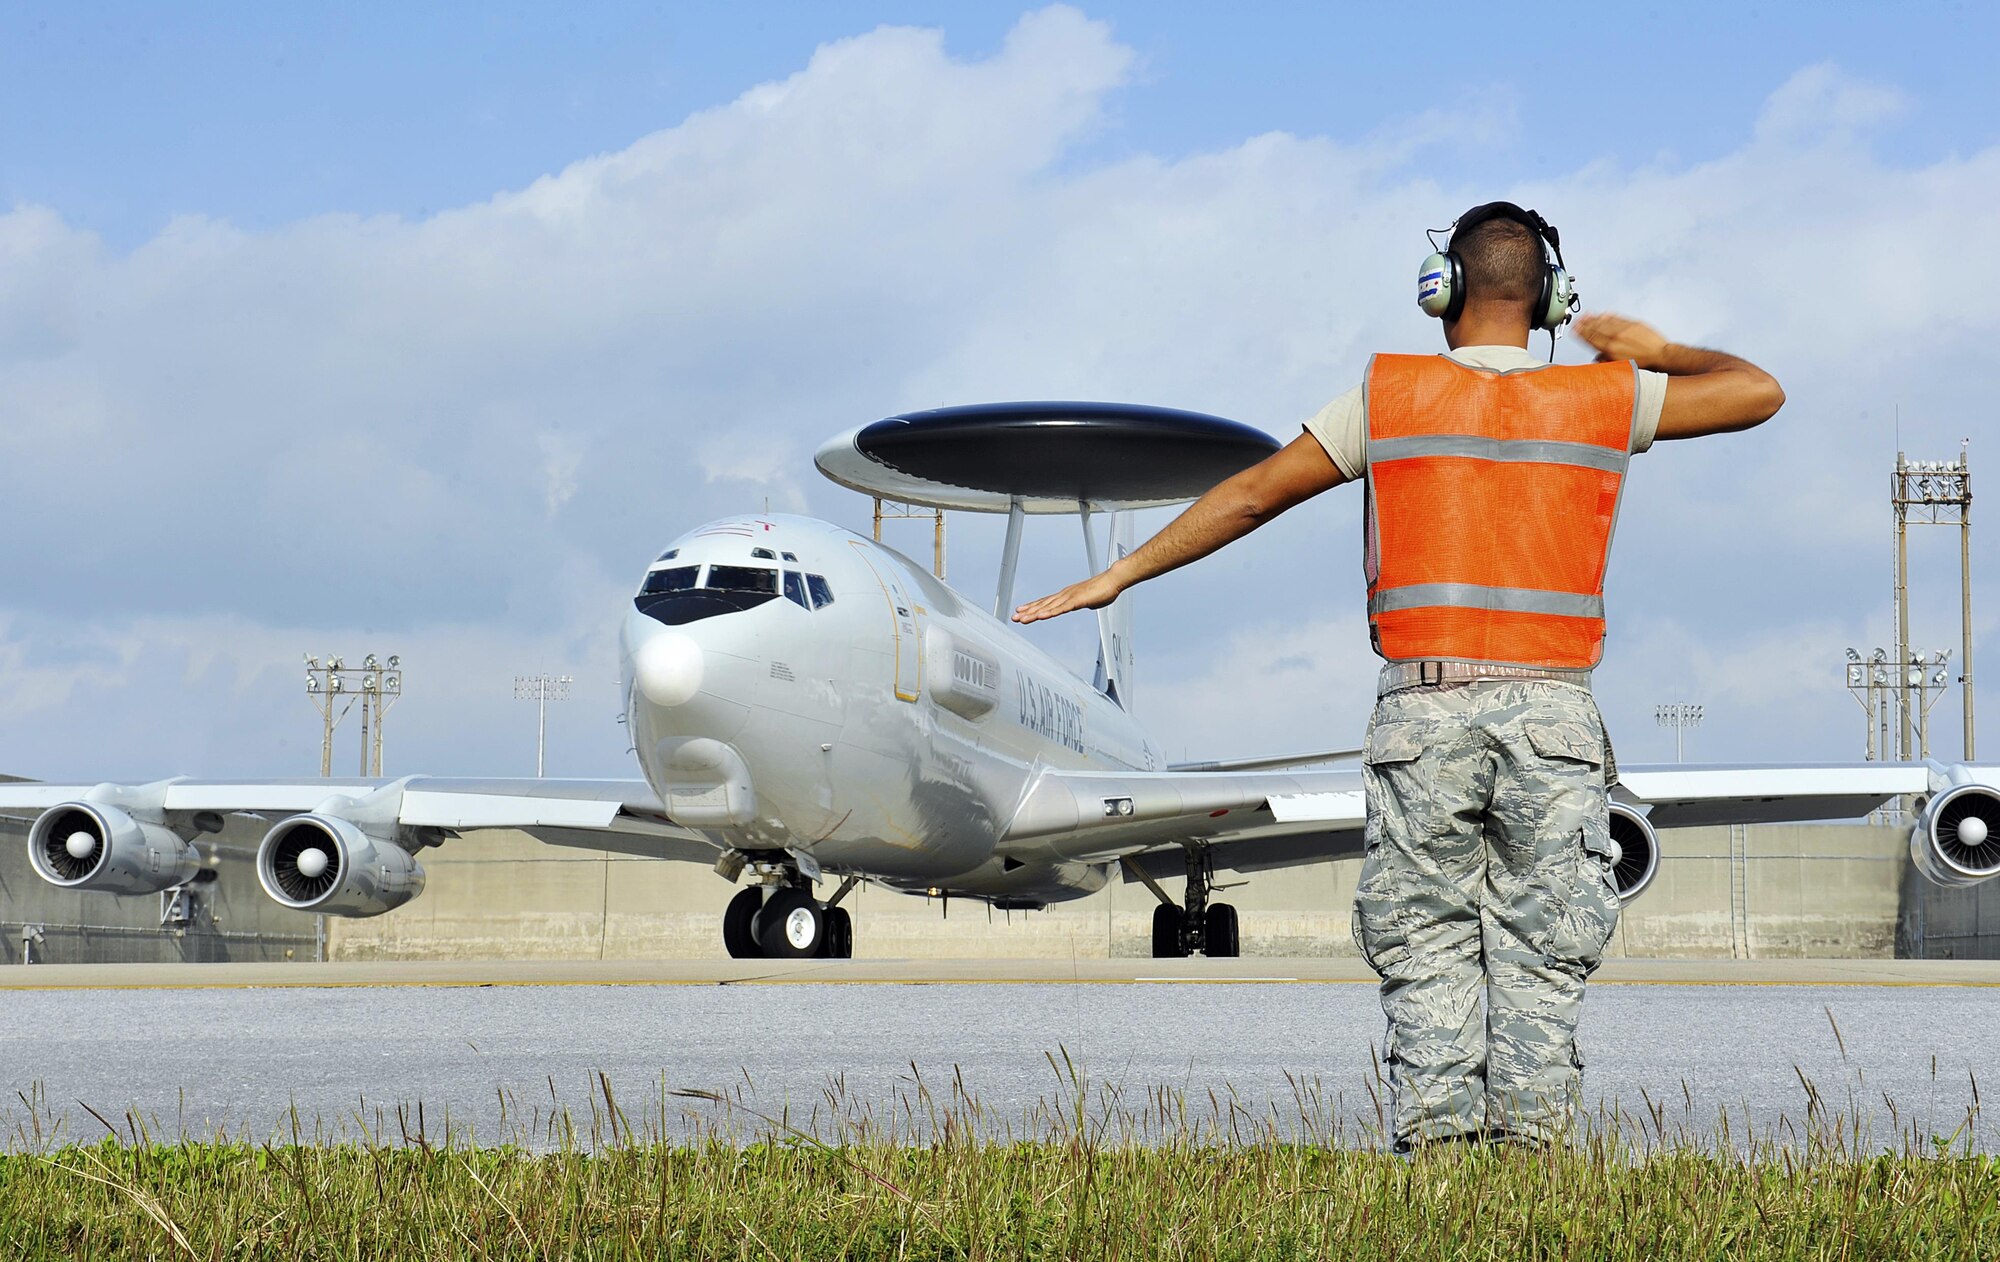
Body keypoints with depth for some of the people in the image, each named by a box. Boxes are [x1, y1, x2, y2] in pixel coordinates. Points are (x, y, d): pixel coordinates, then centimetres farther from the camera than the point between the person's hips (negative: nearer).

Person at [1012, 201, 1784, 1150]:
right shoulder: (1603, 401, 5)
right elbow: (1759, 391, 16)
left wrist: (1119, 575, 16)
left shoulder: (1388, 397, 3)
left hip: (1424, 713, 0)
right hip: (1551, 714, 1)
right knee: (1541, 961, 4)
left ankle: (1436, 1142, -3)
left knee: (1429, 955, 5)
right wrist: (1656, 352, 30)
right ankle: (1531, 1136, -3)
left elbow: (1248, 496, 8)